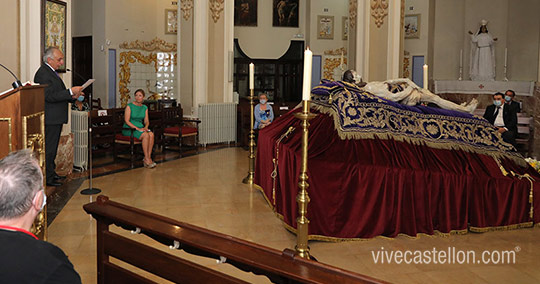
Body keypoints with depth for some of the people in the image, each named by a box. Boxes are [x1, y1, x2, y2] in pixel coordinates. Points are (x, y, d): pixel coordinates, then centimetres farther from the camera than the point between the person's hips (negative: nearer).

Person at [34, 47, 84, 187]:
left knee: (52, 148, 17)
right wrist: (70, 92, -23)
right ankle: (47, 177, 2)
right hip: (50, 119, -10)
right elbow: (50, 96, -24)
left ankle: (51, 173, 27)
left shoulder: (52, 72, 17)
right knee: (49, 148, -4)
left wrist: (72, 96, 6)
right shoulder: (43, 74, -16)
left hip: (56, 118, 10)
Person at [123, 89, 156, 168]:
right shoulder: (129, 106, -5)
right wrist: (137, 128, -21)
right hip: (129, 129, -5)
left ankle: (148, 157, -26)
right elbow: (126, 121, -12)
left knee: (151, 134, -27)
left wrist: (145, 127, -12)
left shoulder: (145, 108, 13)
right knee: (145, 135, -31)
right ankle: (147, 159, -28)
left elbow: (146, 121, 12)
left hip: (141, 128, 5)